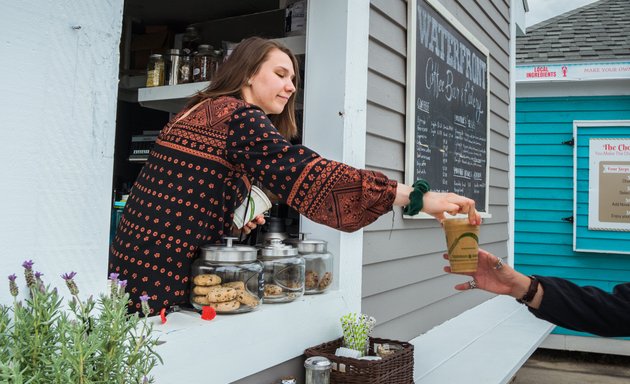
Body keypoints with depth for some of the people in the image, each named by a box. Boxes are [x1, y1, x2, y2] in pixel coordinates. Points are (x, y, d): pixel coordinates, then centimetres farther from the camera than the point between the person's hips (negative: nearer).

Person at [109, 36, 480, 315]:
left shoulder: (202, 112, 16)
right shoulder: (237, 115, -14)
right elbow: (304, 173, -26)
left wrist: (232, 221, 2)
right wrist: (418, 197, -28)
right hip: (161, 279, -9)